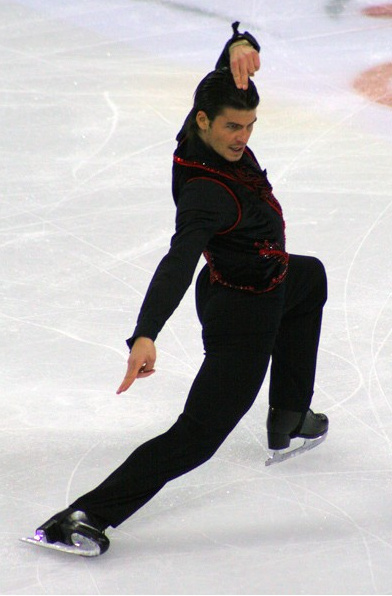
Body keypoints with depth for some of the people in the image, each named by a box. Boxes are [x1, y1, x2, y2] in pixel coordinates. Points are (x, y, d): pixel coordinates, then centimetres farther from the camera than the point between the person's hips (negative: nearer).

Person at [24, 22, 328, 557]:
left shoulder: (212, 136, -11)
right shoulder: (205, 192, -34)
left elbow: (240, 46, -5)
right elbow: (177, 264, -47)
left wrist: (241, 48, -31)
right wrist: (146, 336, -60)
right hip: (244, 316, -10)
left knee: (311, 277, 39)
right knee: (197, 434, -12)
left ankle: (288, 417, 43)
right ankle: (84, 517, -23)